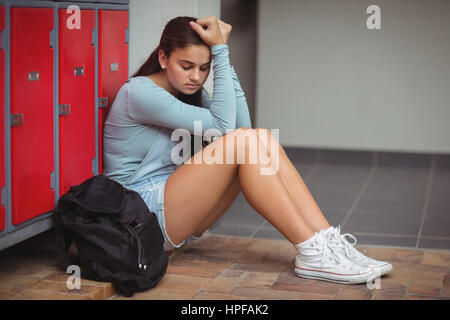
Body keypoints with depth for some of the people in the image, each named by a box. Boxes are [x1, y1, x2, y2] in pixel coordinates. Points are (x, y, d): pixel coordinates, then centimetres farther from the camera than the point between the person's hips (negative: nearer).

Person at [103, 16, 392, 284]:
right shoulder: (139, 92, -14)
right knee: (242, 141, -25)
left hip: (177, 215, 8)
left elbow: (242, 124, -3)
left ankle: (330, 242, -19)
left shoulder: (191, 92, 11)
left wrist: (222, 56, -8)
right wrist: (220, 51, -18)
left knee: (262, 138, -11)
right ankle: (312, 253, -25)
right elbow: (222, 124, -21)